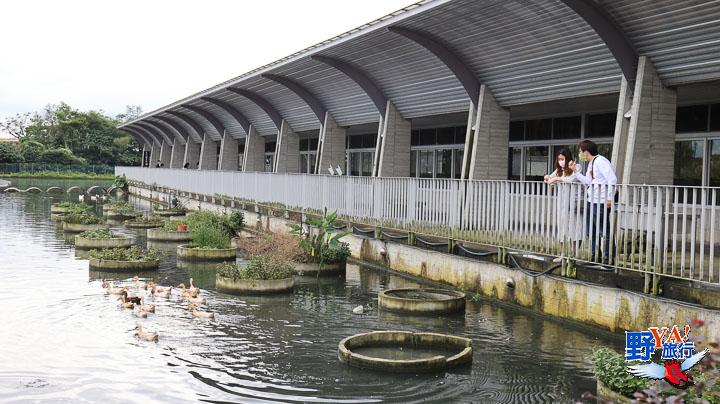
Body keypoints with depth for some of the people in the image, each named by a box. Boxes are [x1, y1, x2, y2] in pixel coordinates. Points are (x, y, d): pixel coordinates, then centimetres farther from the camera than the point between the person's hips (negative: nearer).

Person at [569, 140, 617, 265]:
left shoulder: (600, 161, -14)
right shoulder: (591, 163, 16)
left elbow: (612, 179, -21)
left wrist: (610, 198, -23)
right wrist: (576, 171, 17)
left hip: (601, 203, -10)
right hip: (591, 202, 11)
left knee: (605, 232, -4)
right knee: (590, 232, 16)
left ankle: (608, 260, 3)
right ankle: (594, 257, 26)